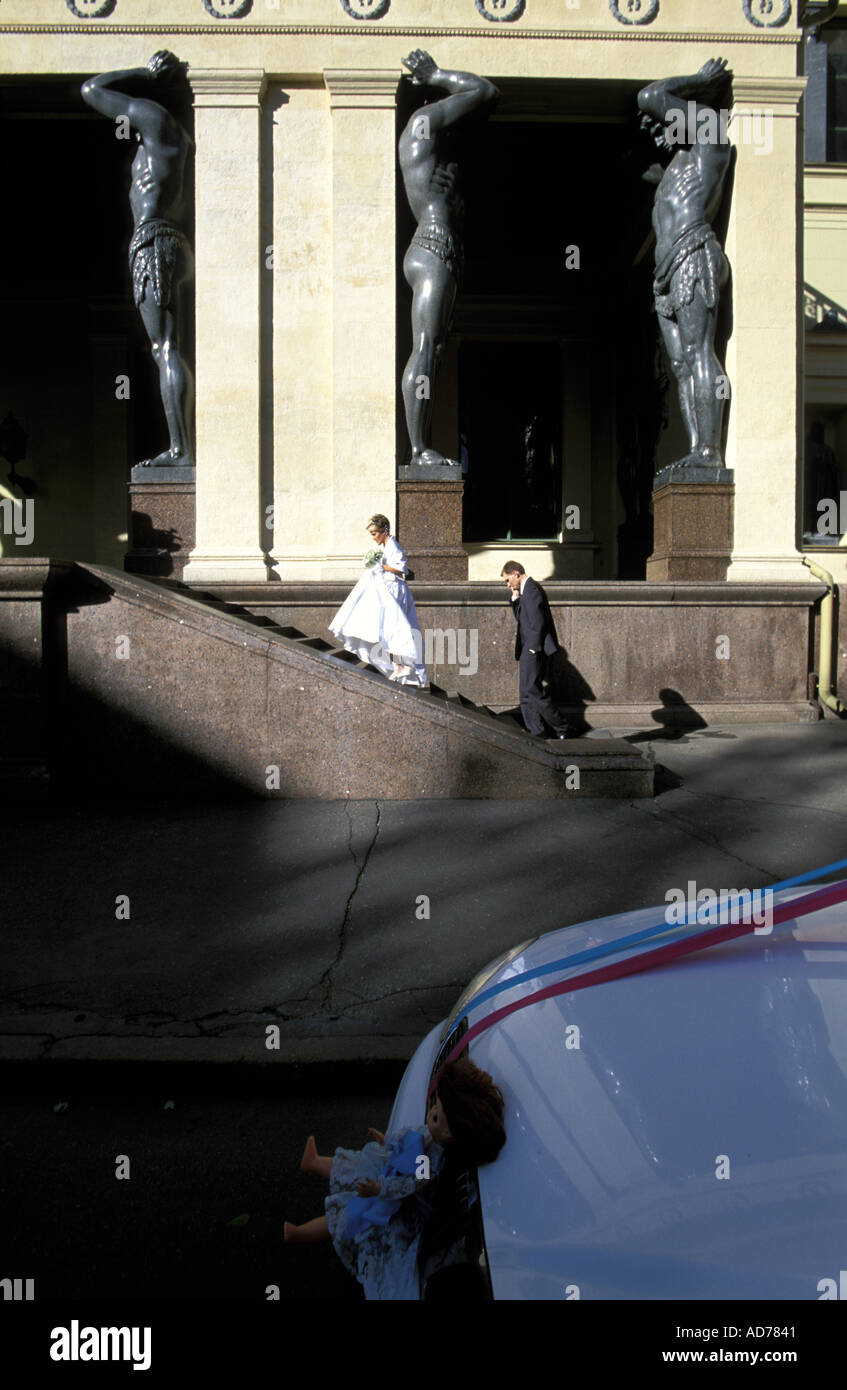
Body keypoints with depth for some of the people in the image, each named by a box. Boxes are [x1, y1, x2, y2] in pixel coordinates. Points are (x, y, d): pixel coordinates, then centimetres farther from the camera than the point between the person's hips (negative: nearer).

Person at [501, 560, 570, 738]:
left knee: (531, 691, -12)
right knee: (527, 693, 9)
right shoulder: (526, 590, 19)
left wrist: (534, 648, -19)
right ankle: (538, 732, 10)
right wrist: (515, 599, 12)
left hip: (533, 650, -11)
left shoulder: (532, 589, -13)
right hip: (529, 650, 11)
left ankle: (560, 729, -8)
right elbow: (521, 618, 24)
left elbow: (538, 622, -19)